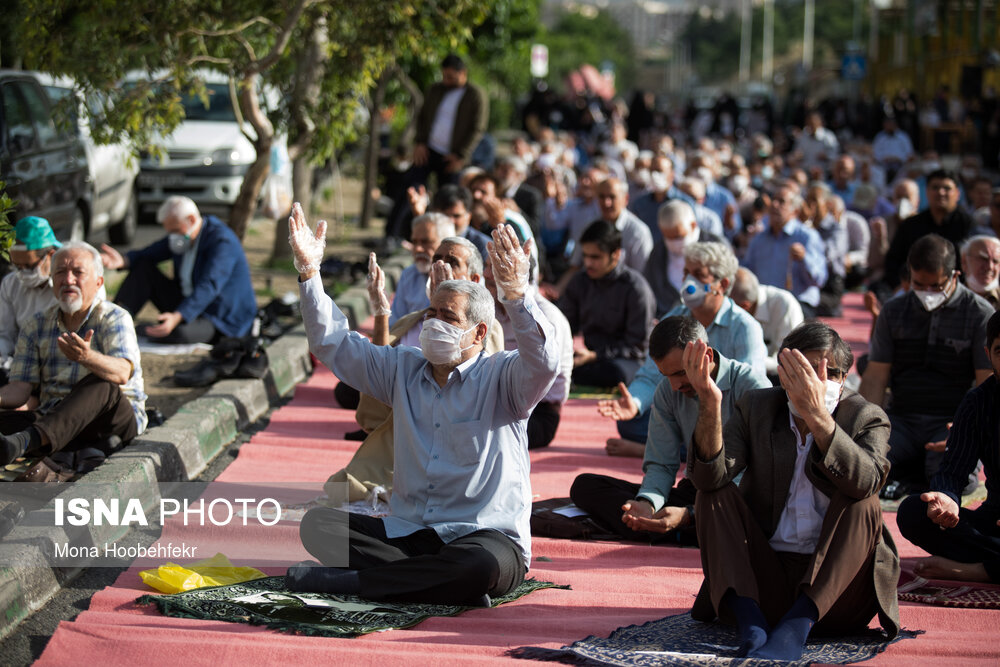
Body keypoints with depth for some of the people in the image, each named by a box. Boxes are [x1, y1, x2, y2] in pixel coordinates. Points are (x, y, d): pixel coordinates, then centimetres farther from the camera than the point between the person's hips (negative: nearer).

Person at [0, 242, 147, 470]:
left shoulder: (115, 318, -2)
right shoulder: (36, 326, 11)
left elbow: (122, 373, -22)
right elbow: (21, 388, 4)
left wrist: (87, 357, -45)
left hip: (116, 415, -4)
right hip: (54, 418, 4)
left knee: (98, 385, -38)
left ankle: (23, 442, -59)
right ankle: (93, 447, -38)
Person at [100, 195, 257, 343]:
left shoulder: (222, 242, -24)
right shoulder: (182, 235, 4)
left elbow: (208, 288, -35)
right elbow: (147, 255, 4)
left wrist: (176, 318, -48)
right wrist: (122, 261, -21)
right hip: (187, 306, 9)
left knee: (177, 332, -39)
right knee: (143, 268, -1)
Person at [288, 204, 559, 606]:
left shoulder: (501, 378, -2)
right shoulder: (403, 369, 15)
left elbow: (544, 362, -23)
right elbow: (333, 344, 15)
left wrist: (516, 294, -38)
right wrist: (309, 271, 3)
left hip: (484, 534, -5)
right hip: (405, 532, 5)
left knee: (481, 566, -40)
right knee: (317, 524, -17)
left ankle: (344, 580, -28)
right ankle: (437, 582, -28)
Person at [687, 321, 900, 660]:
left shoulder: (867, 419, 2)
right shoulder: (755, 408, 8)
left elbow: (867, 481, -23)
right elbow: (711, 476, -11)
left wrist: (816, 415, -34)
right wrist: (710, 406, -28)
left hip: (833, 585, -2)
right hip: (764, 579, 2)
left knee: (862, 503, -24)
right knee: (715, 494, -14)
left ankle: (794, 630, -39)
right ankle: (752, 629, -33)